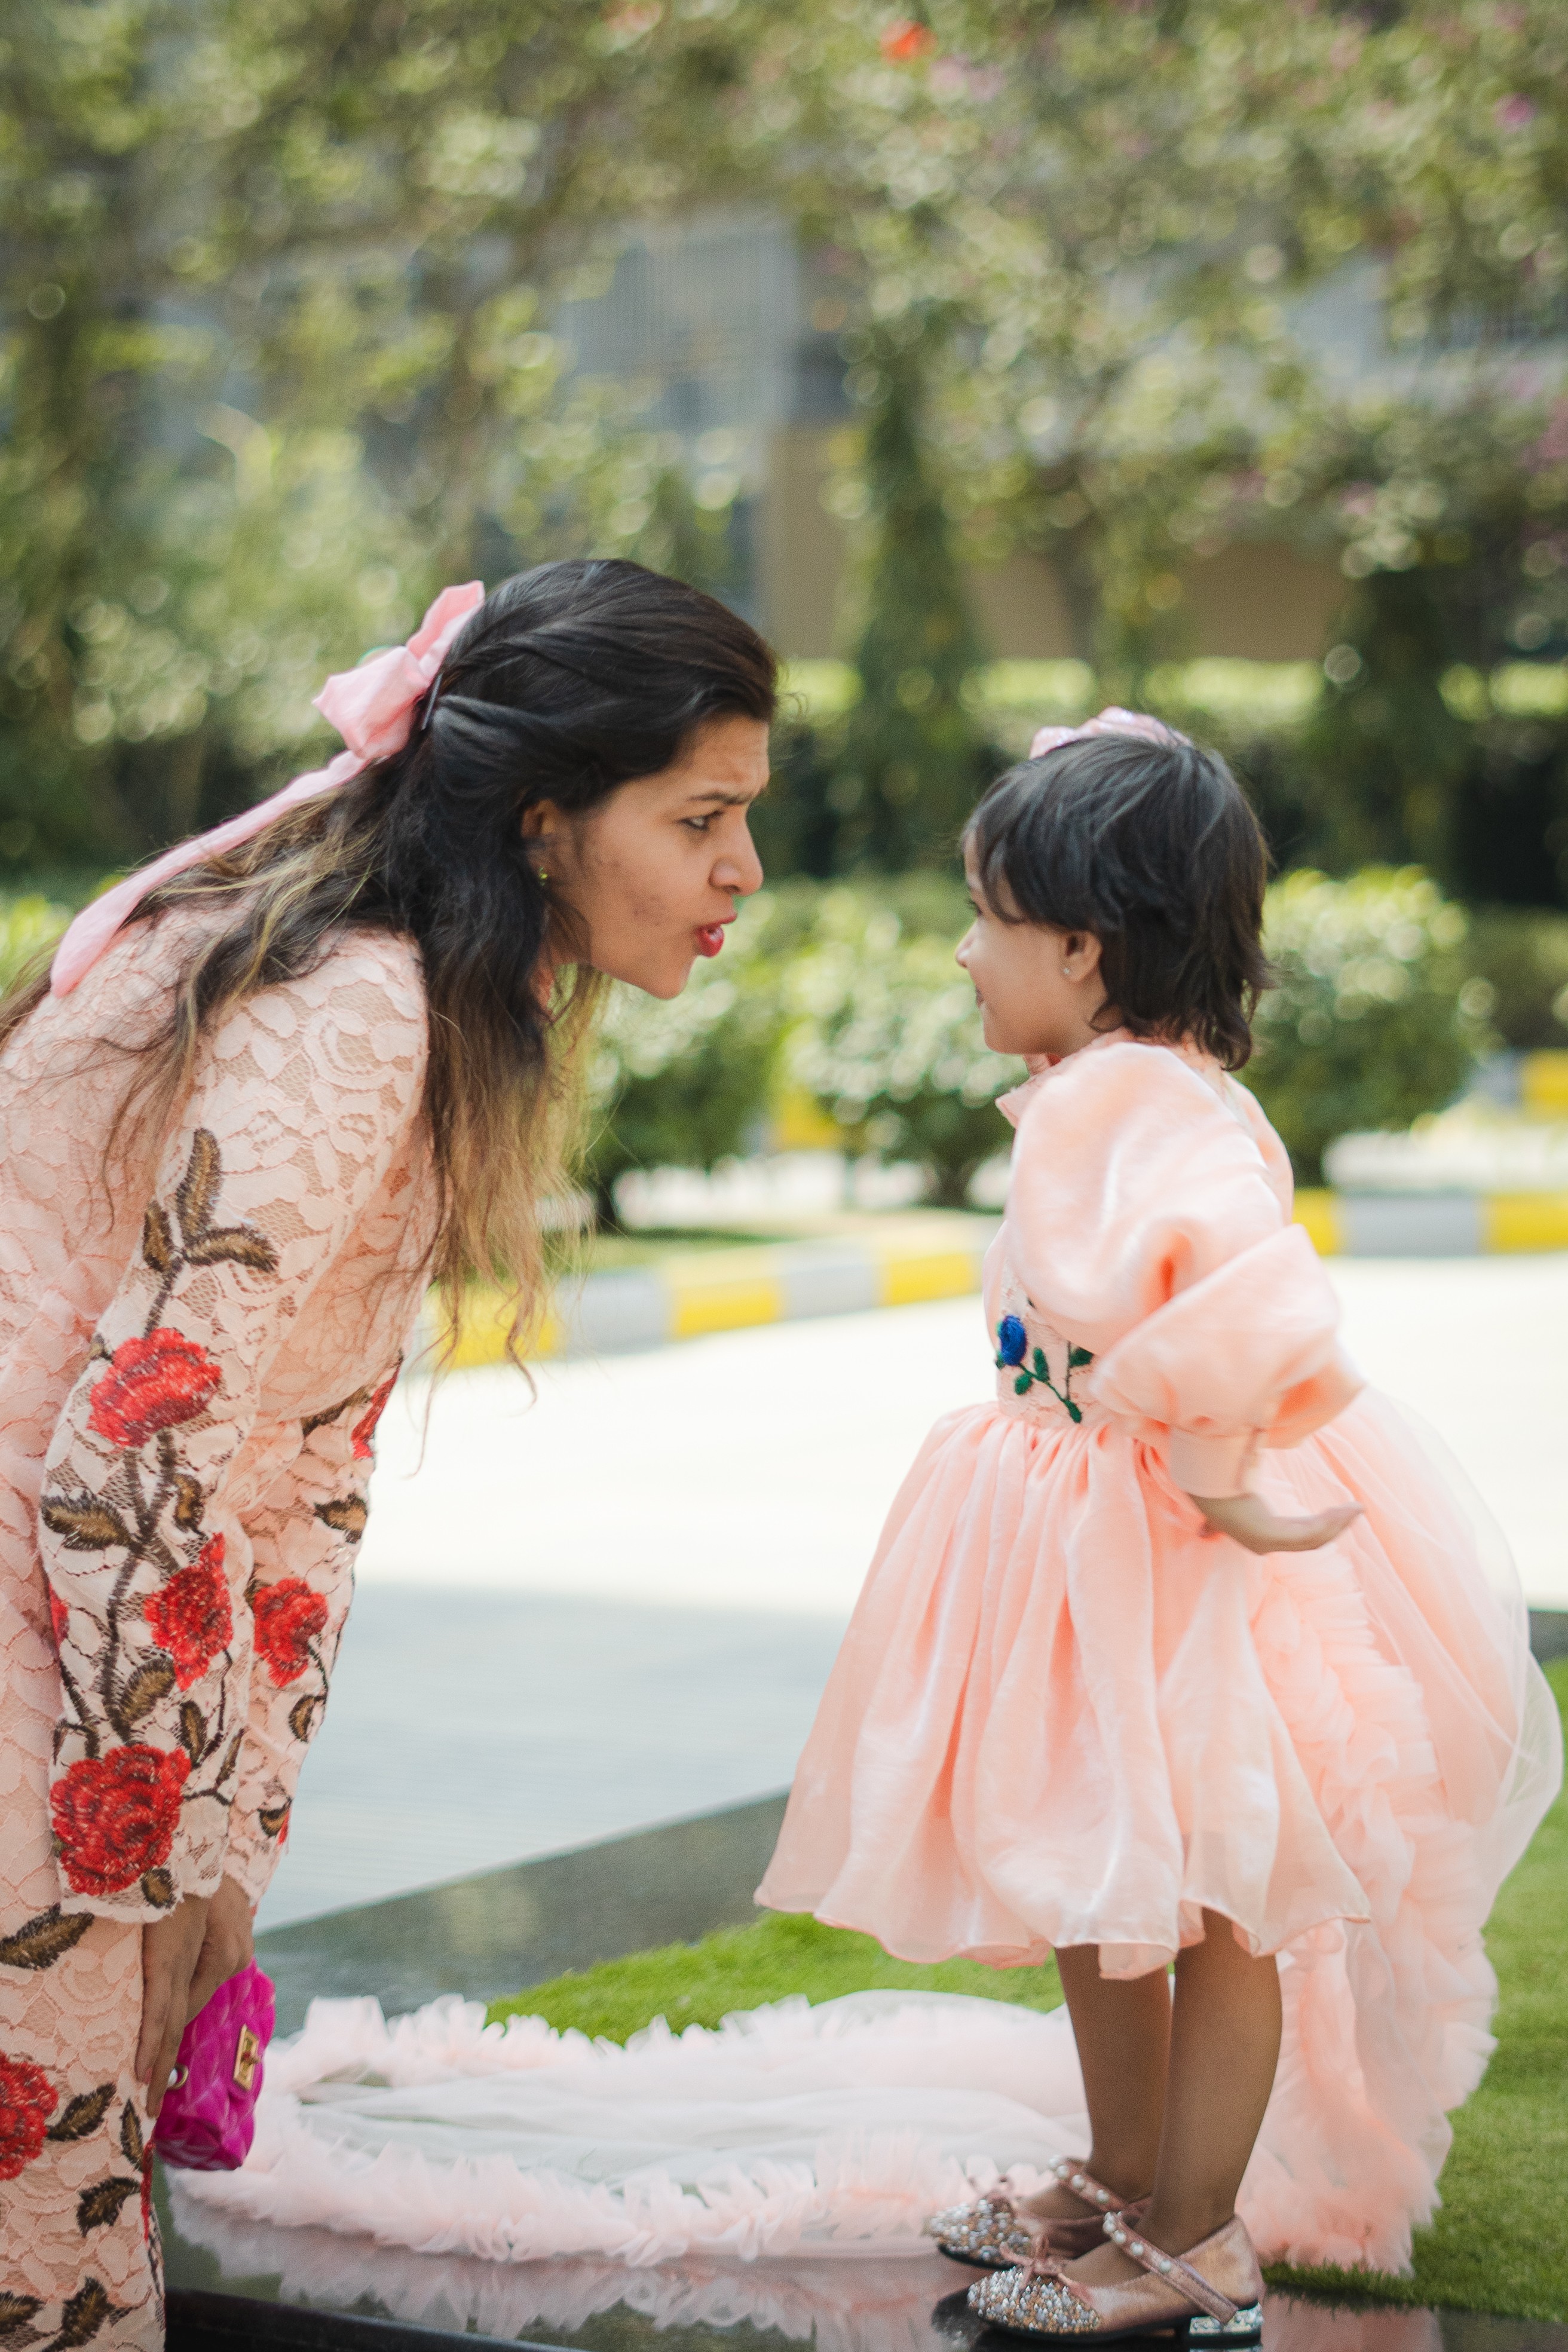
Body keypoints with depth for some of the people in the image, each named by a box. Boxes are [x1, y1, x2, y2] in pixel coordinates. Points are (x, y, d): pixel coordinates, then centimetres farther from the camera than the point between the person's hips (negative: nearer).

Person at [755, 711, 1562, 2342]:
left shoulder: (1155, 1105, -24)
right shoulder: (1088, 1096, 8)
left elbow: (1252, 1304, -38)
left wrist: (1214, 1474, -28)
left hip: (1183, 1561, -10)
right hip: (1086, 1537, 10)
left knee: (1214, 1899, 5)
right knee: (1094, 1887, 21)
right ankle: (1123, 2179, 37)